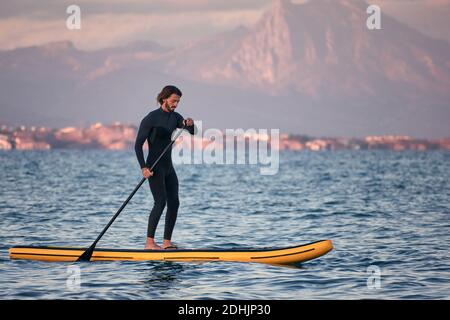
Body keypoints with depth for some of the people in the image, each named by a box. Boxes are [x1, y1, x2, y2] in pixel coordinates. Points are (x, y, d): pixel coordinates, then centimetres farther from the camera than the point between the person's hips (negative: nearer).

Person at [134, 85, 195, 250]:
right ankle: (149, 242, -15)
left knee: (174, 203, 2)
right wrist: (143, 167, -20)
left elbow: (192, 133, -1)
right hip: (154, 167, -8)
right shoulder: (151, 118, -11)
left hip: (168, 166, 8)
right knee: (160, 202, -17)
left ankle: (167, 242, 7)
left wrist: (190, 124, -23)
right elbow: (138, 145, -12)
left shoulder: (175, 117, 9)